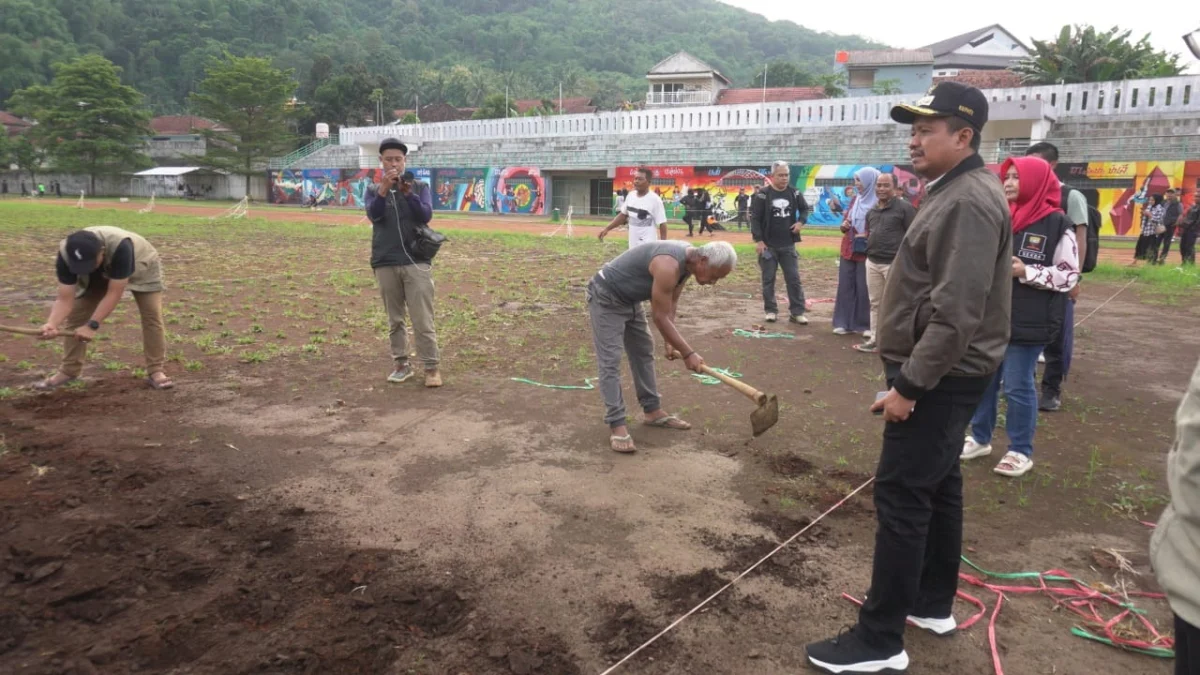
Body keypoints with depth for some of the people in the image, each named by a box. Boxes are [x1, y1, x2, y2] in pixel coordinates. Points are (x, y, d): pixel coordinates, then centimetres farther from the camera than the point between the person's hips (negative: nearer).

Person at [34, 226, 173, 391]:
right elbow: (65, 299, -33)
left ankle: (155, 371, -10)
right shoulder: (66, 253, -34)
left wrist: (92, 325, -47)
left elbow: (114, 293, -42)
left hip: (141, 268, -3)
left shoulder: (120, 246, -46)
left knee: (152, 315, -16)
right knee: (75, 315, -5)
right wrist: (52, 324, -52)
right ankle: (68, 371, 5)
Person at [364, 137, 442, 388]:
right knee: (395, 320, 10)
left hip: (416, 262, -2)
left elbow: (426, 215, -9)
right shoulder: (374, 190, 8)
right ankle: (401, 364, 19)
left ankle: (431, 367, 1)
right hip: (385, 264, 2)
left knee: (423, 320, -3)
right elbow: (373, 215, -11)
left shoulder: (420, 186, 5)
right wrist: (384, 188, -23)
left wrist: (409, 193, -22)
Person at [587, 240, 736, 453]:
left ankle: (653, 411, 25)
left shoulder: (688, 259, -5)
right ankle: (616, 425, -9)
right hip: (606, 299, -10)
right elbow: (660, 317, -26)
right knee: (611, 361, -11)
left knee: (644, 353, 14)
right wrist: (688, 353, -20)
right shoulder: (669, 266, -33)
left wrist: (670, 343, 3)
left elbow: (670, 305, 7)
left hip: (630, 299, 10)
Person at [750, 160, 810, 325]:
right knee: (768, 279, 5)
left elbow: (804, 208, 19)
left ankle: (797, 312, 9)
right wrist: (758, 240, -14)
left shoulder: (794, 193, 3)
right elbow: (754, 218, -9)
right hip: (768, 245, -3)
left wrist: (801, 221, -1)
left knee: (794, 278, 2)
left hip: (788, 245, 3)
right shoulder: (762, 195, -9)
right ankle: (771, 310, 17)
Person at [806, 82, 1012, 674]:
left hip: (940, 377, -11)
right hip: (938, 371, 11)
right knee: (938, 485, 18)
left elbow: (957, 314, -27)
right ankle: (933, 603, 33)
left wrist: (910, 385, -23)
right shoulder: (954, 191, 13)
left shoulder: (970, 201, -20)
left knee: (901, 496, -7)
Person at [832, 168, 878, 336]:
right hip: (848, 250, 7)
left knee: (864, 288, -2)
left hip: (866, 252, -7)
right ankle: (845, 322, 13)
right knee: (846, 285, 7)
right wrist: (844, 225, -3)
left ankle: (868, 325, 6)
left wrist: (867, 235, -23)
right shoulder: (855, 200, 12)